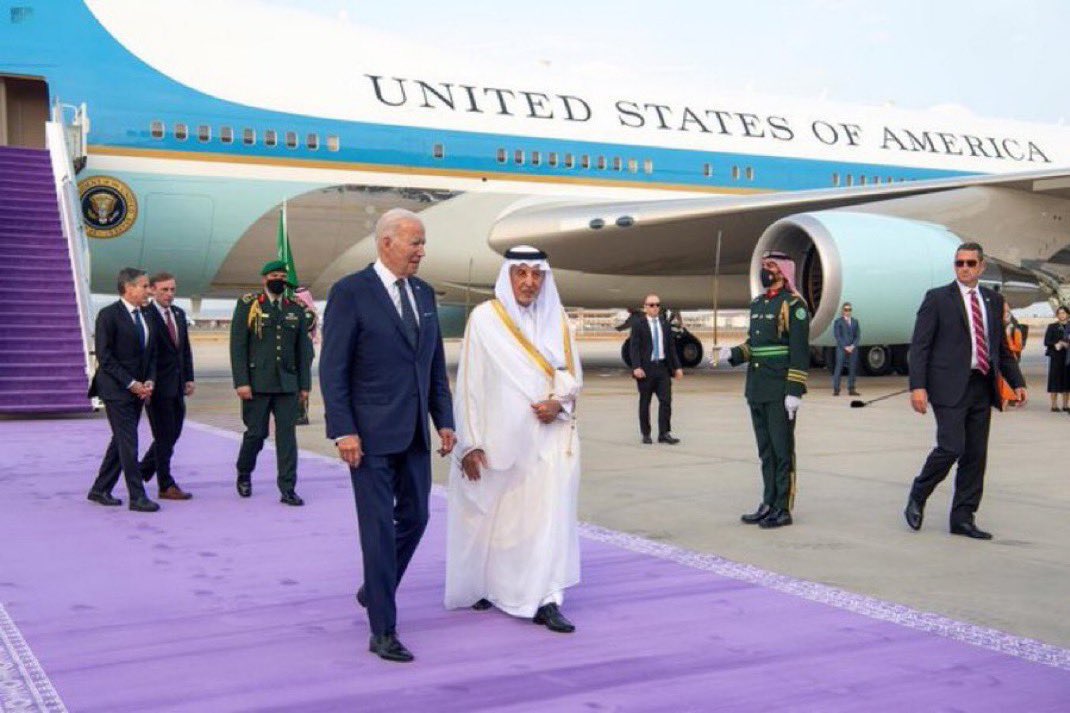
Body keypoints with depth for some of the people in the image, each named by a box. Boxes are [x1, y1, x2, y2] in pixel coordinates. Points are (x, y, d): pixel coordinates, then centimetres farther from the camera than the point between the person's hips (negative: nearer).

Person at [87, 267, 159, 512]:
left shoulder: (144, 316, 12)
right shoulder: (109, 315, -10)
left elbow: (151, 353, 16)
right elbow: (104, 356, -14)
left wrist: (149, 381, 0)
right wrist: (131, 383, -16)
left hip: (138, 388, 8)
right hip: (116, 389, -8)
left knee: (121, 440, 13)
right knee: (128, 442, -7)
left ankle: (100, 490, 24)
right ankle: (137, 497, -4)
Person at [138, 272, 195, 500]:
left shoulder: (179, 314, 13)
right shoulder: (145, 315, -11)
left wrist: (189, 378, 10)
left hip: (176, 385, 7)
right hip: (158, 386, -7)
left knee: (172, 434, 13)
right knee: (164, 436, -1)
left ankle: (143, 471, 30)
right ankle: (166, 486, 8)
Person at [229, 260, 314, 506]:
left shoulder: (297, 310, 10)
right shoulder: (248, 305, 2)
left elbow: (303, 350, 11)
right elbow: (237, 345, -3)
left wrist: (304, 384, 6)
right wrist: (241, 382, -10)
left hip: (287, 384, 2)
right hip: (257, 384, -2)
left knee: (287, 435, -1)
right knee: (256, 432, 5)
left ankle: (288, 489, 4)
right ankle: (244, 475, 30)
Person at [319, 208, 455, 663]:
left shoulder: (424, 294, 11)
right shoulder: (350, 292, -9)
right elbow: (333, 369, -11)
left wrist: (444, 420, 9)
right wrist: (343, 431, -17)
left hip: (414, 434, 7)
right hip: (371, 436, -7)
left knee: (414, 518, 14)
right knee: (379, 528, -2)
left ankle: (374, 591, 38)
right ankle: (383, 631, 7)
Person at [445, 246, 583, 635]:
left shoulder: (556, 318, 4)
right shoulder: (484, 318, -7)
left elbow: (572, 374, 11)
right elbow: (469, 383, -7)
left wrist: (559, 402, -11)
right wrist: (469, 444, -10)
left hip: (546, 437, 2)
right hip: (497, 437, -2)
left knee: (549, 514, -7)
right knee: (490, 515, 11)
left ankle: (544, 600, -4)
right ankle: (481, 584, 33)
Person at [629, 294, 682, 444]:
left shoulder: (665, 324, 11)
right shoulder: (638, 324, -2)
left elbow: (671, 347, 13)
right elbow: (634, 347, -8)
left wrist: (677, 367, 8)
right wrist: (637, 367, -20)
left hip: (663, 367, 4)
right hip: (646, 368, -4)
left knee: (666, 400, -3)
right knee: (645, 402, 4)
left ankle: (664, 433, 1)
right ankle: (646, 434, 13)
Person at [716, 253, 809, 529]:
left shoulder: (793, 304, -9)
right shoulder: (757, 303, 15)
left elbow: (800, 351, -15)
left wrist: (795, 391, -19)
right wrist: (733, 354, 1)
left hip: (780, 391, -8)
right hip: (756, 389, 8)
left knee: (782, 451, -1)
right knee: (765, 450, 13)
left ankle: (783, 509, 5)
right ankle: (769, 504, 21)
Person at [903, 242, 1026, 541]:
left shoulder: (994, 300, 15)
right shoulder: (937, 298, -1)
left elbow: (1002, 347, 21)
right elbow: (919, 345, -5)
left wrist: (1017, 382, 12)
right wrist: (917, 386, -15)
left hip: (982, 387, 6)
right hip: (950, 386, -5)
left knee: (975, 455, 6)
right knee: (951, 447, -15)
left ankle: (963, 518, 14)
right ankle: (917, 498, 8)